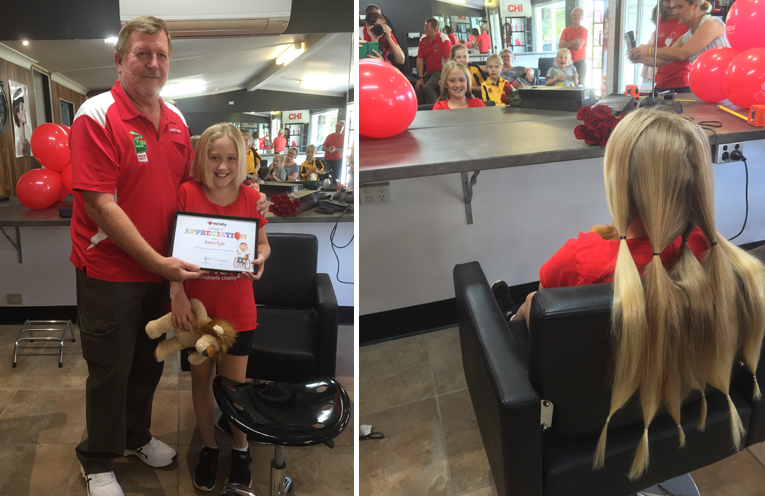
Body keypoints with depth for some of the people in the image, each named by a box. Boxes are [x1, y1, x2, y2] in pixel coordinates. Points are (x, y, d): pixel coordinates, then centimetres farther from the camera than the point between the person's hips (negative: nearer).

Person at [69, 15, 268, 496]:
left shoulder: (175, 119, 5)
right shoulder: (97, 116, -17)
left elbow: (189, 186, 16)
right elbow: (102, 207, -22)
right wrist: (157, 262, -24)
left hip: (162, 267, 6)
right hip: (110, 271, -6)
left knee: (149, 361, 21)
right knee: (110, 369, 8)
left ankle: (136, 436, 44)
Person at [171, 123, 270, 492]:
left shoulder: (251, 198, -6)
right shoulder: (187, 193, -10)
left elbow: (263, 243, 7)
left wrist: (260, 259, -15)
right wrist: (178, 295, -16)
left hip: (237, 308, 0)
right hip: (195, 306, 0)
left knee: (234, 384, 9)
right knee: (201, 378, 15)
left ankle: (240, 449, 33)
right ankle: (208, 448, 36)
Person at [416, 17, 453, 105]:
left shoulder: (444, 39, -13)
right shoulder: (422, 40, 3)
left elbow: (448, 60, -15)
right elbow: (420, 59, 2)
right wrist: (420, 78, -4)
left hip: (440, 70, -6)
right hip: (429, 72, 6)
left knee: (427, 88, -27)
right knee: (418, 88, -8)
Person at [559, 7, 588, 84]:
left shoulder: (584, 30, 0)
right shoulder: (565, 30, 10)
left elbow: (578, 46, -13)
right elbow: (560, 46, -4)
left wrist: (566, 45, -2)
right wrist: (573, 42, -13)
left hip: (580, 62, -3)